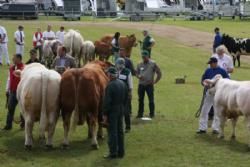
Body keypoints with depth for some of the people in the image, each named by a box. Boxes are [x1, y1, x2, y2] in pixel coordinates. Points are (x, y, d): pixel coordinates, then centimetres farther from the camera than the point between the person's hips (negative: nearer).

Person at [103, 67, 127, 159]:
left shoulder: (110, 86, -19)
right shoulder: (123, 84, 6)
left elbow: (107, 101, -19)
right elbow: (125, 98, 12)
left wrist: (105, 114, -13)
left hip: (112, 111, -8)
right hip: (121, 110, 8)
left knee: (112, 132, -1)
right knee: (120, 131, 14)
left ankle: (113, 152, 2)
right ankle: (121, 152, 19)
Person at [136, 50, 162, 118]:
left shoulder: (153, 64, -2)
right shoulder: (140, 64, 8)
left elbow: (159, 73, 1)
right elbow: (137, 73, 16)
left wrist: (155, 82, -4)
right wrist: (139, 76, -7)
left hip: (149, 85, -3)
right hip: (141, 84, 3)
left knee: (151, 100, -2)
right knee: (140, 100, 7)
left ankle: (152, 114, 8)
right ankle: (140, 113, 15)